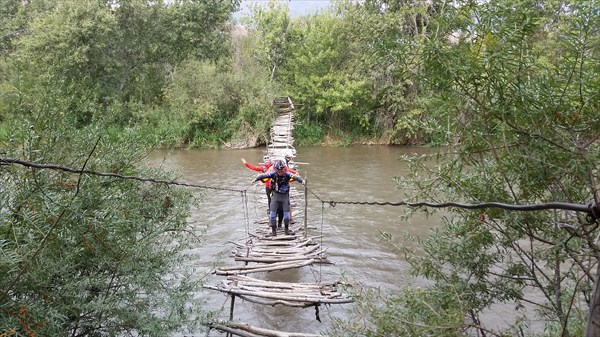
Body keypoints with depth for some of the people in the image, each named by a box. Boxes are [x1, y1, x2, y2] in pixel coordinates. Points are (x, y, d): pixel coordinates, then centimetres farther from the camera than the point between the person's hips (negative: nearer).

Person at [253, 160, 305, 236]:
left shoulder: (287, 174, -19)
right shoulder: (273, 174, -15)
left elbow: (295, 176, -32)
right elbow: (263, 175, -20)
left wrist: (302, 180, -50)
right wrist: (256, 179, -32)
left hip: (285, 196, -1)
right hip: (276, 195, 1)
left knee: (286, 213, 2)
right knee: (273, 213, -2)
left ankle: (286, 230, 23)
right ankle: (273, 230, 11)